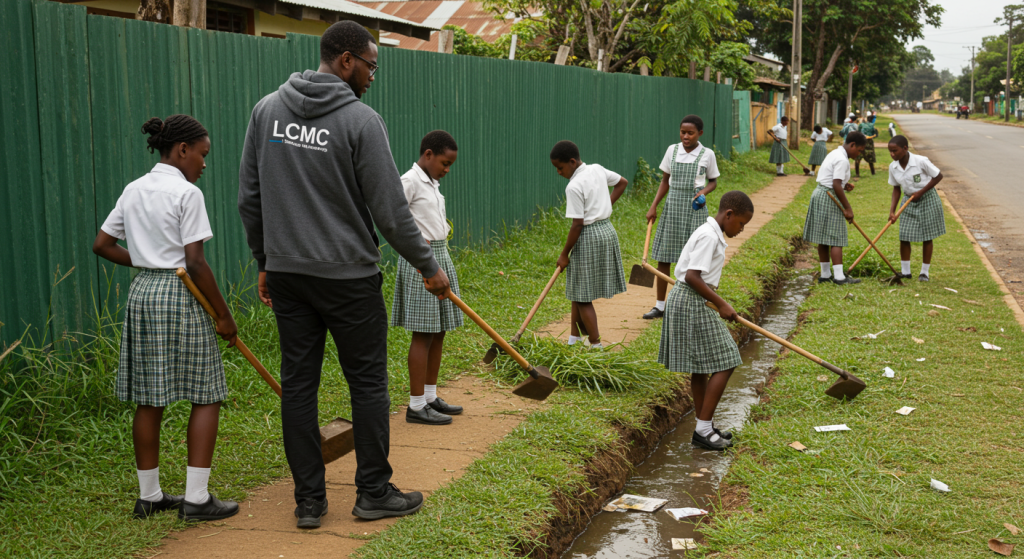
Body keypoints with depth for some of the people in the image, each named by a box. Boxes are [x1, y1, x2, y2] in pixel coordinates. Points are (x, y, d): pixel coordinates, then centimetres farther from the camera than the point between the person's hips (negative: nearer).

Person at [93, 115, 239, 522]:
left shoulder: (133, 191, 10)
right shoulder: (187, 193, -11)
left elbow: (102, 245, 14)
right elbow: (195, 263, -15)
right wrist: (224, 315, -10)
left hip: (141, 294, 7)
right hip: (180, 296, -7)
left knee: (149, 400, 11)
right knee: (206, 397, 2)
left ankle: (149, 496, 19)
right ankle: (196, 498, 2)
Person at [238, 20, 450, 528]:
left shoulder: (267, 110, 5)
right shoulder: (360, 120, -13)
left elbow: (248, 198, 8)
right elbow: (390, 211, -12)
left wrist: (264, 262, 18)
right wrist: (429, 267, 0)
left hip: (285, 273, 5)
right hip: (347, 276, -5)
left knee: (297, 384, 9)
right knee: (368, 383, 8)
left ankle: (308, 500, 16)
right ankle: (374, 493, 17)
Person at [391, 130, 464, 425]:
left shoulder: (433, 184, 16)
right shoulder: (409, 182, -11)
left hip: (440, 257, 9)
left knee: (439, 332, 12)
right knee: (423, 333, -7)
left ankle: (430, 397, 21)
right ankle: (416, 405, -1)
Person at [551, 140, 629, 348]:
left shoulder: (574, 186, -19)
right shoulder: (597, 169, 5)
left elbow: (577, 224, -19)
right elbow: (622, 182, 21)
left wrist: (564, 254, -11)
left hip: (589, 236, -9)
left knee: (582, 296, 0)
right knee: (577, 289, 18)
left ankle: (596, 345, 2)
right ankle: (574, 338, 26)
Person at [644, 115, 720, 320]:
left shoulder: (707, 155, -3)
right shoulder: (672, 150, 3)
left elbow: (713, 181, 8)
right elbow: (665, 181, 10)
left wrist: (704, 191, -14)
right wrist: (653, 207, 4)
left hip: (694, 207, -3)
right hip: (673, 206, 3)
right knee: (663, 257, 4)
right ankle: (660, 306, 15)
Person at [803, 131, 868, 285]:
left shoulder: (835, 153, 16)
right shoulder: (842, 160, -16)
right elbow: (836, 186, -23)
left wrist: (844, 185, 7)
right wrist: (847, 208, -19)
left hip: (820, 194, 10)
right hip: (829, 198, -10)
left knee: (824, 238, 11)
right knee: (836, 238, -8)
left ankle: (825, 274, 16)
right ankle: (839, 276, -9)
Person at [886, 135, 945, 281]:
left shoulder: (921, 161, -23)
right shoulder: (893, 167, -8)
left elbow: (938, 176, -13)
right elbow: (896, 188, 3)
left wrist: (921, 192, -17)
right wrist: (892, 211, -4)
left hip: (927, 200, -4)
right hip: (909, 201, 4)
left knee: (927, 237, 4)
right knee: (904, 237, 1)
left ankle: (924, 272, 16)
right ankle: (905, 271, 14)